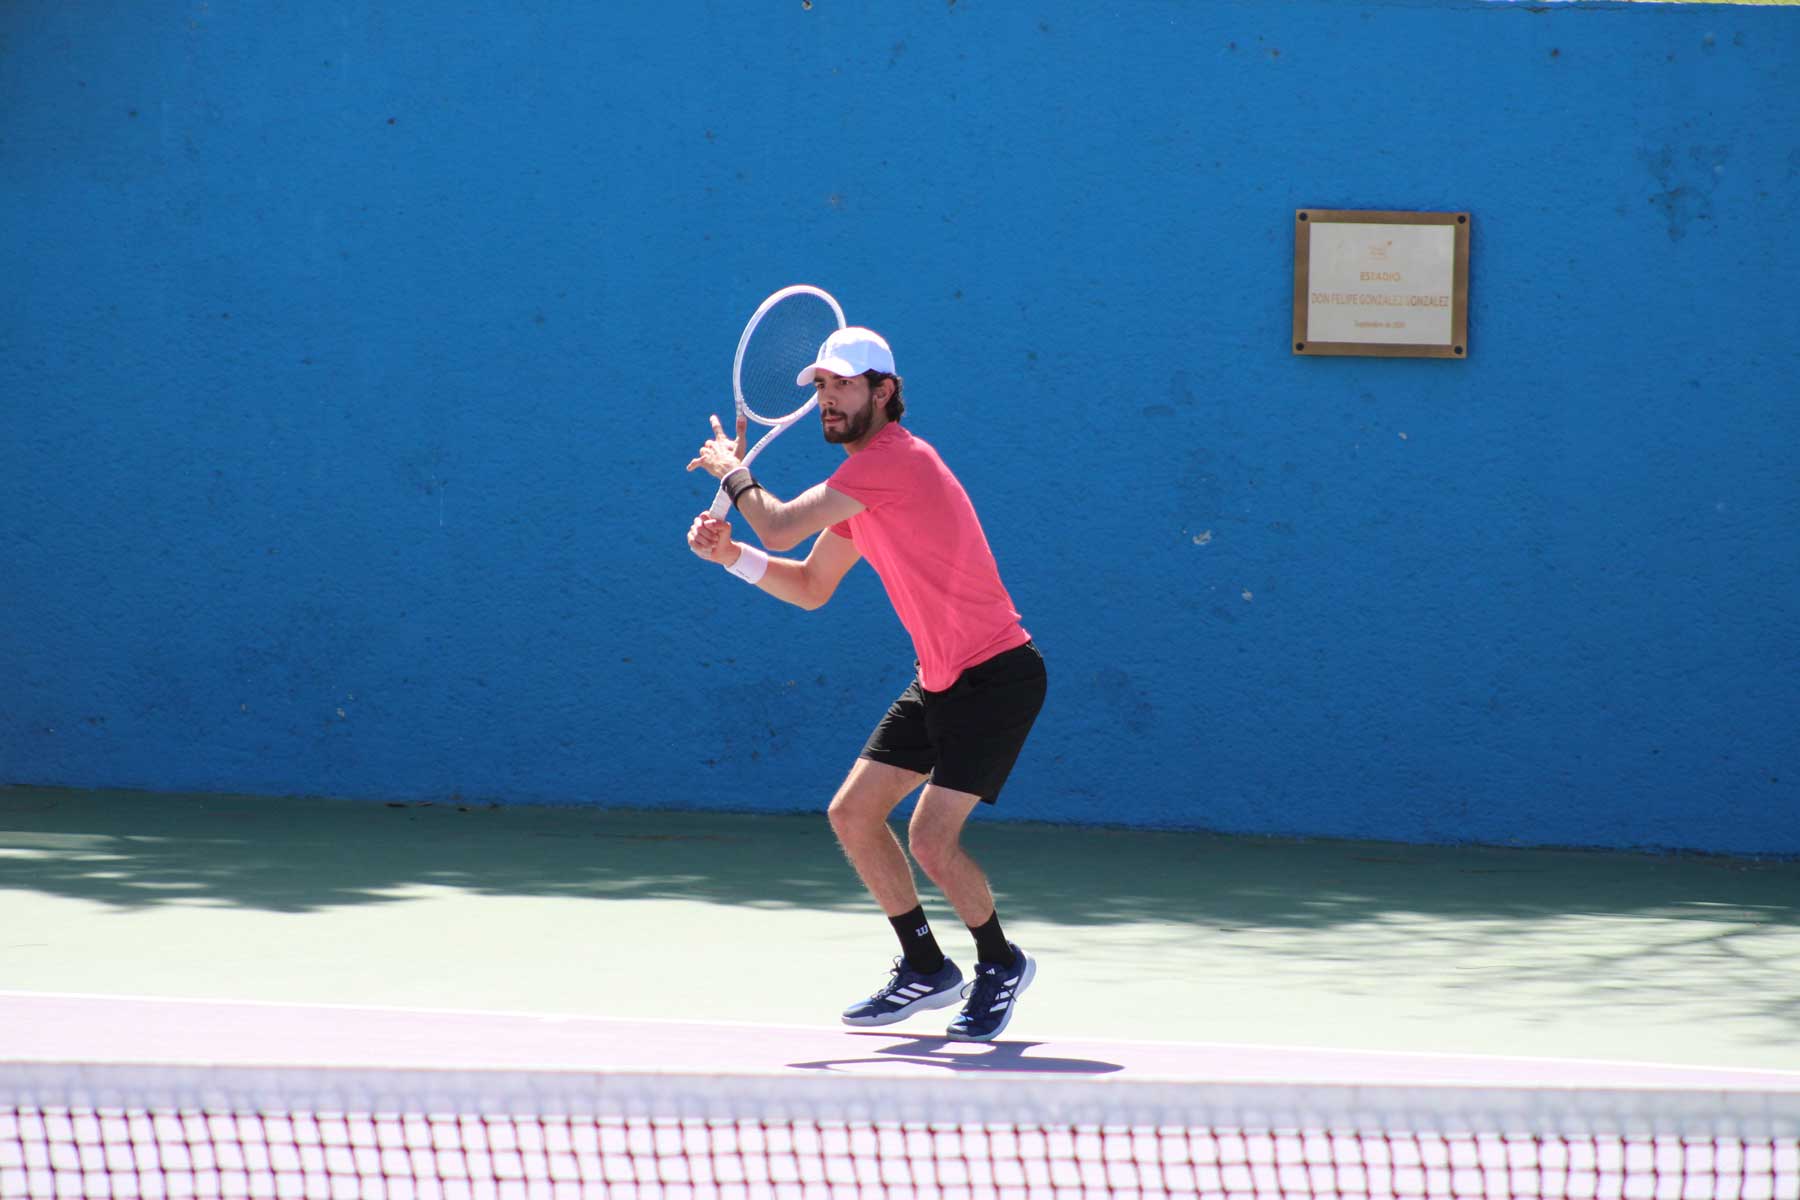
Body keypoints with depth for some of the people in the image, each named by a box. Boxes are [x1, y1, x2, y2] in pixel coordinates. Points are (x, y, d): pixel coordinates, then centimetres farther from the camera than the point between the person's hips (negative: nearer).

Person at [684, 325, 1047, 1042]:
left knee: (931, 837, -16)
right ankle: (925, 970, 21)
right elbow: (811, 587, 19)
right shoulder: (860, 483, 11)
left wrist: (734, 473, -4)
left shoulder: (894, 459, -21)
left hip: (996, 677, -10)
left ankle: (1001, 966, 9)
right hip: (939, 681, 10)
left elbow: (780, 528, -24)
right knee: (853, 814, 8)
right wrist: (731, 554, 3)